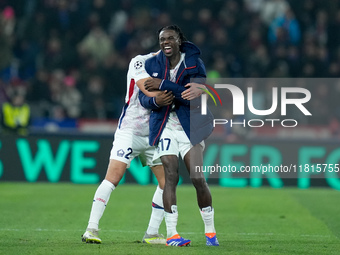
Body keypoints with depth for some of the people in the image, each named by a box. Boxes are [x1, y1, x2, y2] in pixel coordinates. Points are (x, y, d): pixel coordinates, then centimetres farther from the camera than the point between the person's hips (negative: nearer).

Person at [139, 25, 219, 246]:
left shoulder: (194, 64, -5)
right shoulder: (152, 65, 4)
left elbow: (195, 96, -19)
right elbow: (143, 97, 2)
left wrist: (164, 85, -22)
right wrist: (154, 100, -22)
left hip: (189, 126, -1)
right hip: (165, 126, 1)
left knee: (198, 179, -6)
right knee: (171, 177, -10)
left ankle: (210, 231, 9)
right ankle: (171, 234, -7)